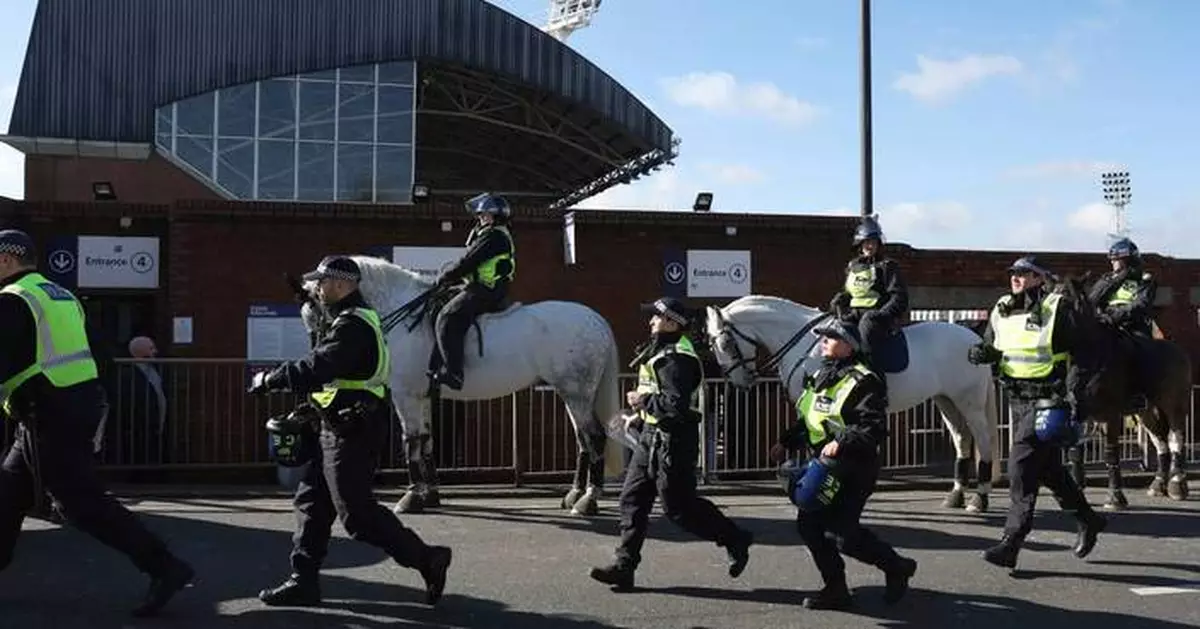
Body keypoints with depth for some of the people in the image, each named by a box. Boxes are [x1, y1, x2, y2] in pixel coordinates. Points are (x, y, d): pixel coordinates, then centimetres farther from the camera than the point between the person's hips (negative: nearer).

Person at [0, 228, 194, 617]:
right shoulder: (62, 296, 17)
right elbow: (92, 354, 20)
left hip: (50, 416, -10)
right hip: (80, 404, 10)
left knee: (83, 504, -8)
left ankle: (164, 568, -11)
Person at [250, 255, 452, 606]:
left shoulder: (352, 325, -19)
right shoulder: (354, 320, 17)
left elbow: (316, 370, -27)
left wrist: (267, 380, -15)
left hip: (350, 435, -11)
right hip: (342, 432, 11)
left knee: (357, 513, -5)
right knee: (311, 502, 12)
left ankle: (427, 559, 2)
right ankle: (303, 582, 17)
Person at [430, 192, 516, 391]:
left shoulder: (492, 235, -12)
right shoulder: (500, 235, 22)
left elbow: (468, 262, -14)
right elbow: (472, 263, 24)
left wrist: (445, 277, -2)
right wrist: (451, 278, 17)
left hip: (483, 291, -11)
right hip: (492, 291, 11)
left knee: (447, 318, -20)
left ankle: (452, 372, -30)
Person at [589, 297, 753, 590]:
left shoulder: (676, 359, -18)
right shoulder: (660, 352, 16)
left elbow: (676, 404, -27)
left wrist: (642, 401, -16)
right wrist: (641, 416, 14)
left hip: (672, 441, -10)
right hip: (652, 437, 10)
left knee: (678, 505, -3)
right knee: (633, 498, 7)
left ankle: (735, 539, 13)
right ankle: (624, 566, 9)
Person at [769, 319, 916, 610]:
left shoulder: (862, 382, -13)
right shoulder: (818, 378, 14)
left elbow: (874, 428, -22)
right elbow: (807, 421, 25)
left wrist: (842, 442, -32)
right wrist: (786, 442, 14)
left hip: (853, 469, -9)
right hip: (822, 464, 9)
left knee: (843, 534, -10)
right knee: (808, 521, 3)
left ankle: (898, 568, 16)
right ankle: (836, 589, 16)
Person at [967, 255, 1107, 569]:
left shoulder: (1056, 310, -9)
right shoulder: (1001, 311, 10)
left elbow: (1083, 354, -9)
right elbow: (991, 344, 21)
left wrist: (1074, 396, -16)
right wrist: (981, 353, -4)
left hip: (1049, 400, -7)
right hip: (1018, 400, 7)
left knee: (1021, 464, -15)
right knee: (1048, 468, 17)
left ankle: (1010, 544, -13)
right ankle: (1088, 520, 38)